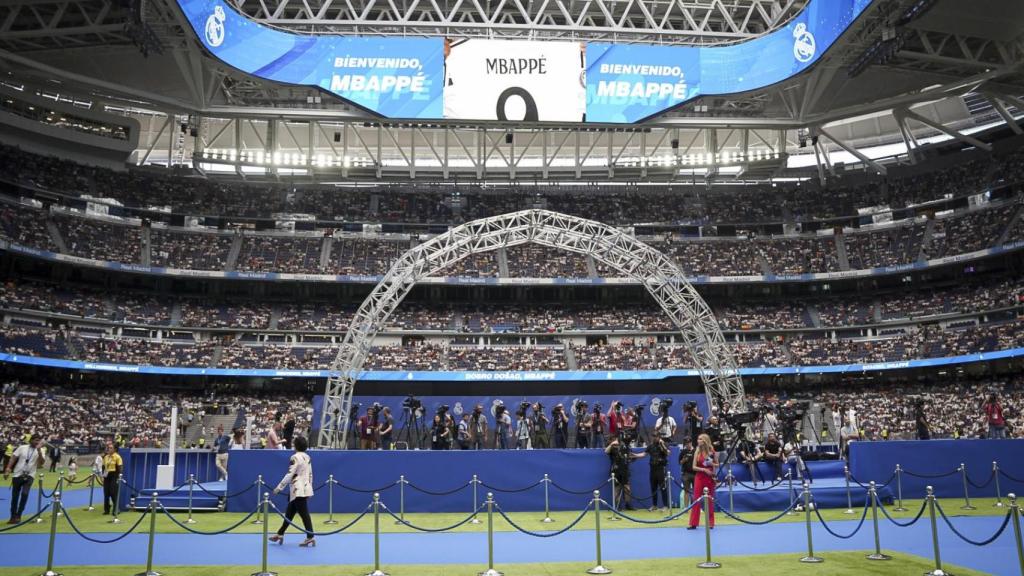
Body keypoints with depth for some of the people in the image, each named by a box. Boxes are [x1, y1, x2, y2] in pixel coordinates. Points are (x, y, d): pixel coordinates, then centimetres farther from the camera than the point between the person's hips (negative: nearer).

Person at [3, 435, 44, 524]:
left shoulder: (40, 451, -2)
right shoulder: (22, 447, 1)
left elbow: (41, 463, -16)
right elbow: (13, 458, 2)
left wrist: (39, 450, -24)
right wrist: (7, 469, -8)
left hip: (29, 476, -1)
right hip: (18, 474, 2)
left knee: (25, 494, -18)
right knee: (14, 496, 7)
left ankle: (18, 515, -5)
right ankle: (13, 516, 21)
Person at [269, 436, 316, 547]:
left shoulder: (295, 457, -14)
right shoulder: (307, 457, 11)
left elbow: (290, 475, -16)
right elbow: (310, 475, 15)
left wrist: (279, 487, -11)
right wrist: (309, 488, 23)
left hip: (298, 490, -9)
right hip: (306, 489, 9)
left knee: (304, 514, -6)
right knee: (289, 513, 17)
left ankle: (310, 537, -5)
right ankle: (280, 534, 25)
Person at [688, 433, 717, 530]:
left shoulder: (712, 452, -1)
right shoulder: (697, 452, 1)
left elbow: (717, 465, 8)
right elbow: (694, 467, -2)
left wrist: (712, 464, -14)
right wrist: (704, 469, -16)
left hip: (710, 478, -1)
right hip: (699, 478, 1)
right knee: (696, 500, -2)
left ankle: (710, 523, 14)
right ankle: (693, 523, 0)